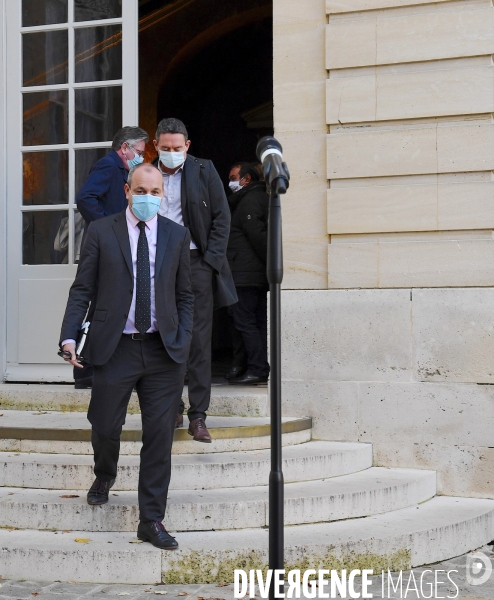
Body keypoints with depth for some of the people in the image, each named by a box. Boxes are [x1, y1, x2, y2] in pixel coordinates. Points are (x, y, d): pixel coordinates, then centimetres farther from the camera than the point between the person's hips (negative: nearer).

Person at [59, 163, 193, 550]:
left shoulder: (177, 236, 7)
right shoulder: (101, 232, 1)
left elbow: (185, 295, 11)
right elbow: (82, 289, 1)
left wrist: (184, 340, 0)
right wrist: (70, 336, -10)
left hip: (164, 350, 1)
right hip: (114, 348, -1)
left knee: (160, 438, 1)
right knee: (105, 426, 8)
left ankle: (152, 520, 10)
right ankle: (105, 476, 43)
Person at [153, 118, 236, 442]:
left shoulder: (204, 170, 4)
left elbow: (221, 217, 3)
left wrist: (211, 260, -5)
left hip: (196, 261, -2)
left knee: (198, 339, -4)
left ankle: (198, 415, -1)